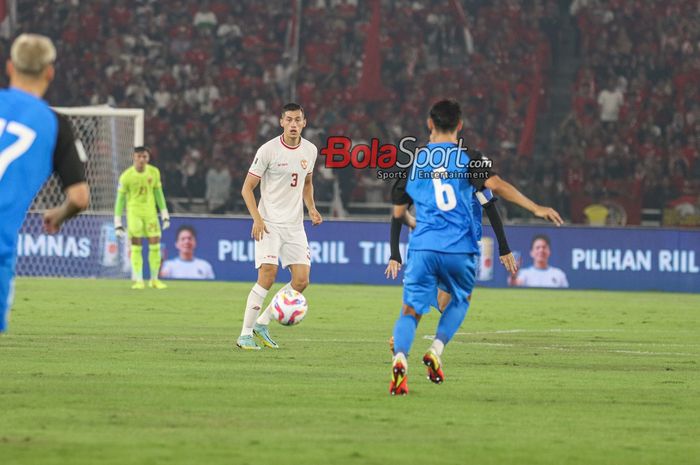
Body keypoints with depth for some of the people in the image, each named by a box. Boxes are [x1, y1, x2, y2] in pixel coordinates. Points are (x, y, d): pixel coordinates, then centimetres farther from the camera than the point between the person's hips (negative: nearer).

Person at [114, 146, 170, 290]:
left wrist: (165, 215, 7)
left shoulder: (154, 172, -1)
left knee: (155, 246, -1)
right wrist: (118, 223, -7)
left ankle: (154, 279, 10)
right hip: (133, 212, -3)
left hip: (150, 212, 3)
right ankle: (138, 281, -2)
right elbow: (120, 198, -5)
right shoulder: (126, 176, -10)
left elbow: (158, 193, 10)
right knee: (136, 247, -6)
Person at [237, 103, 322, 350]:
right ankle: (245, 334, -10)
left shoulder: (310, 151, 6)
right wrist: (257, 219, -18)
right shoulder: (268, 150, -10)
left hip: (295, 225, 6)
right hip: (269, 224, -6)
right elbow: (247, 188, -6)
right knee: (268, 275, -18)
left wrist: (311, 208, 6)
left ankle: (262, 324, 14)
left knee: (302, 280, -2)